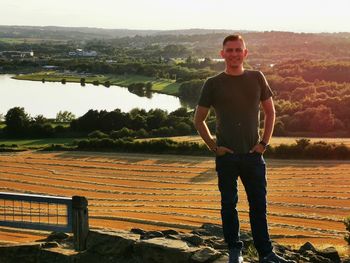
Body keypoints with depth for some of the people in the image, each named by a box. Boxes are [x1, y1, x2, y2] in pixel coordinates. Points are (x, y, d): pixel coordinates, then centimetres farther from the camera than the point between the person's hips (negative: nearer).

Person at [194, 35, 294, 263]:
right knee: (229, 204, 7)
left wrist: (264, 142, 3)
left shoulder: (257, 78, 4)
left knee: (259, 205, 6)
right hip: (227, 156, -1)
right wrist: (213, 146, -3)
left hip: (253, 154, 1)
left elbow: (270, 112, 12)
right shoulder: (213, 84, -2)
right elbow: (199, 120, 6)